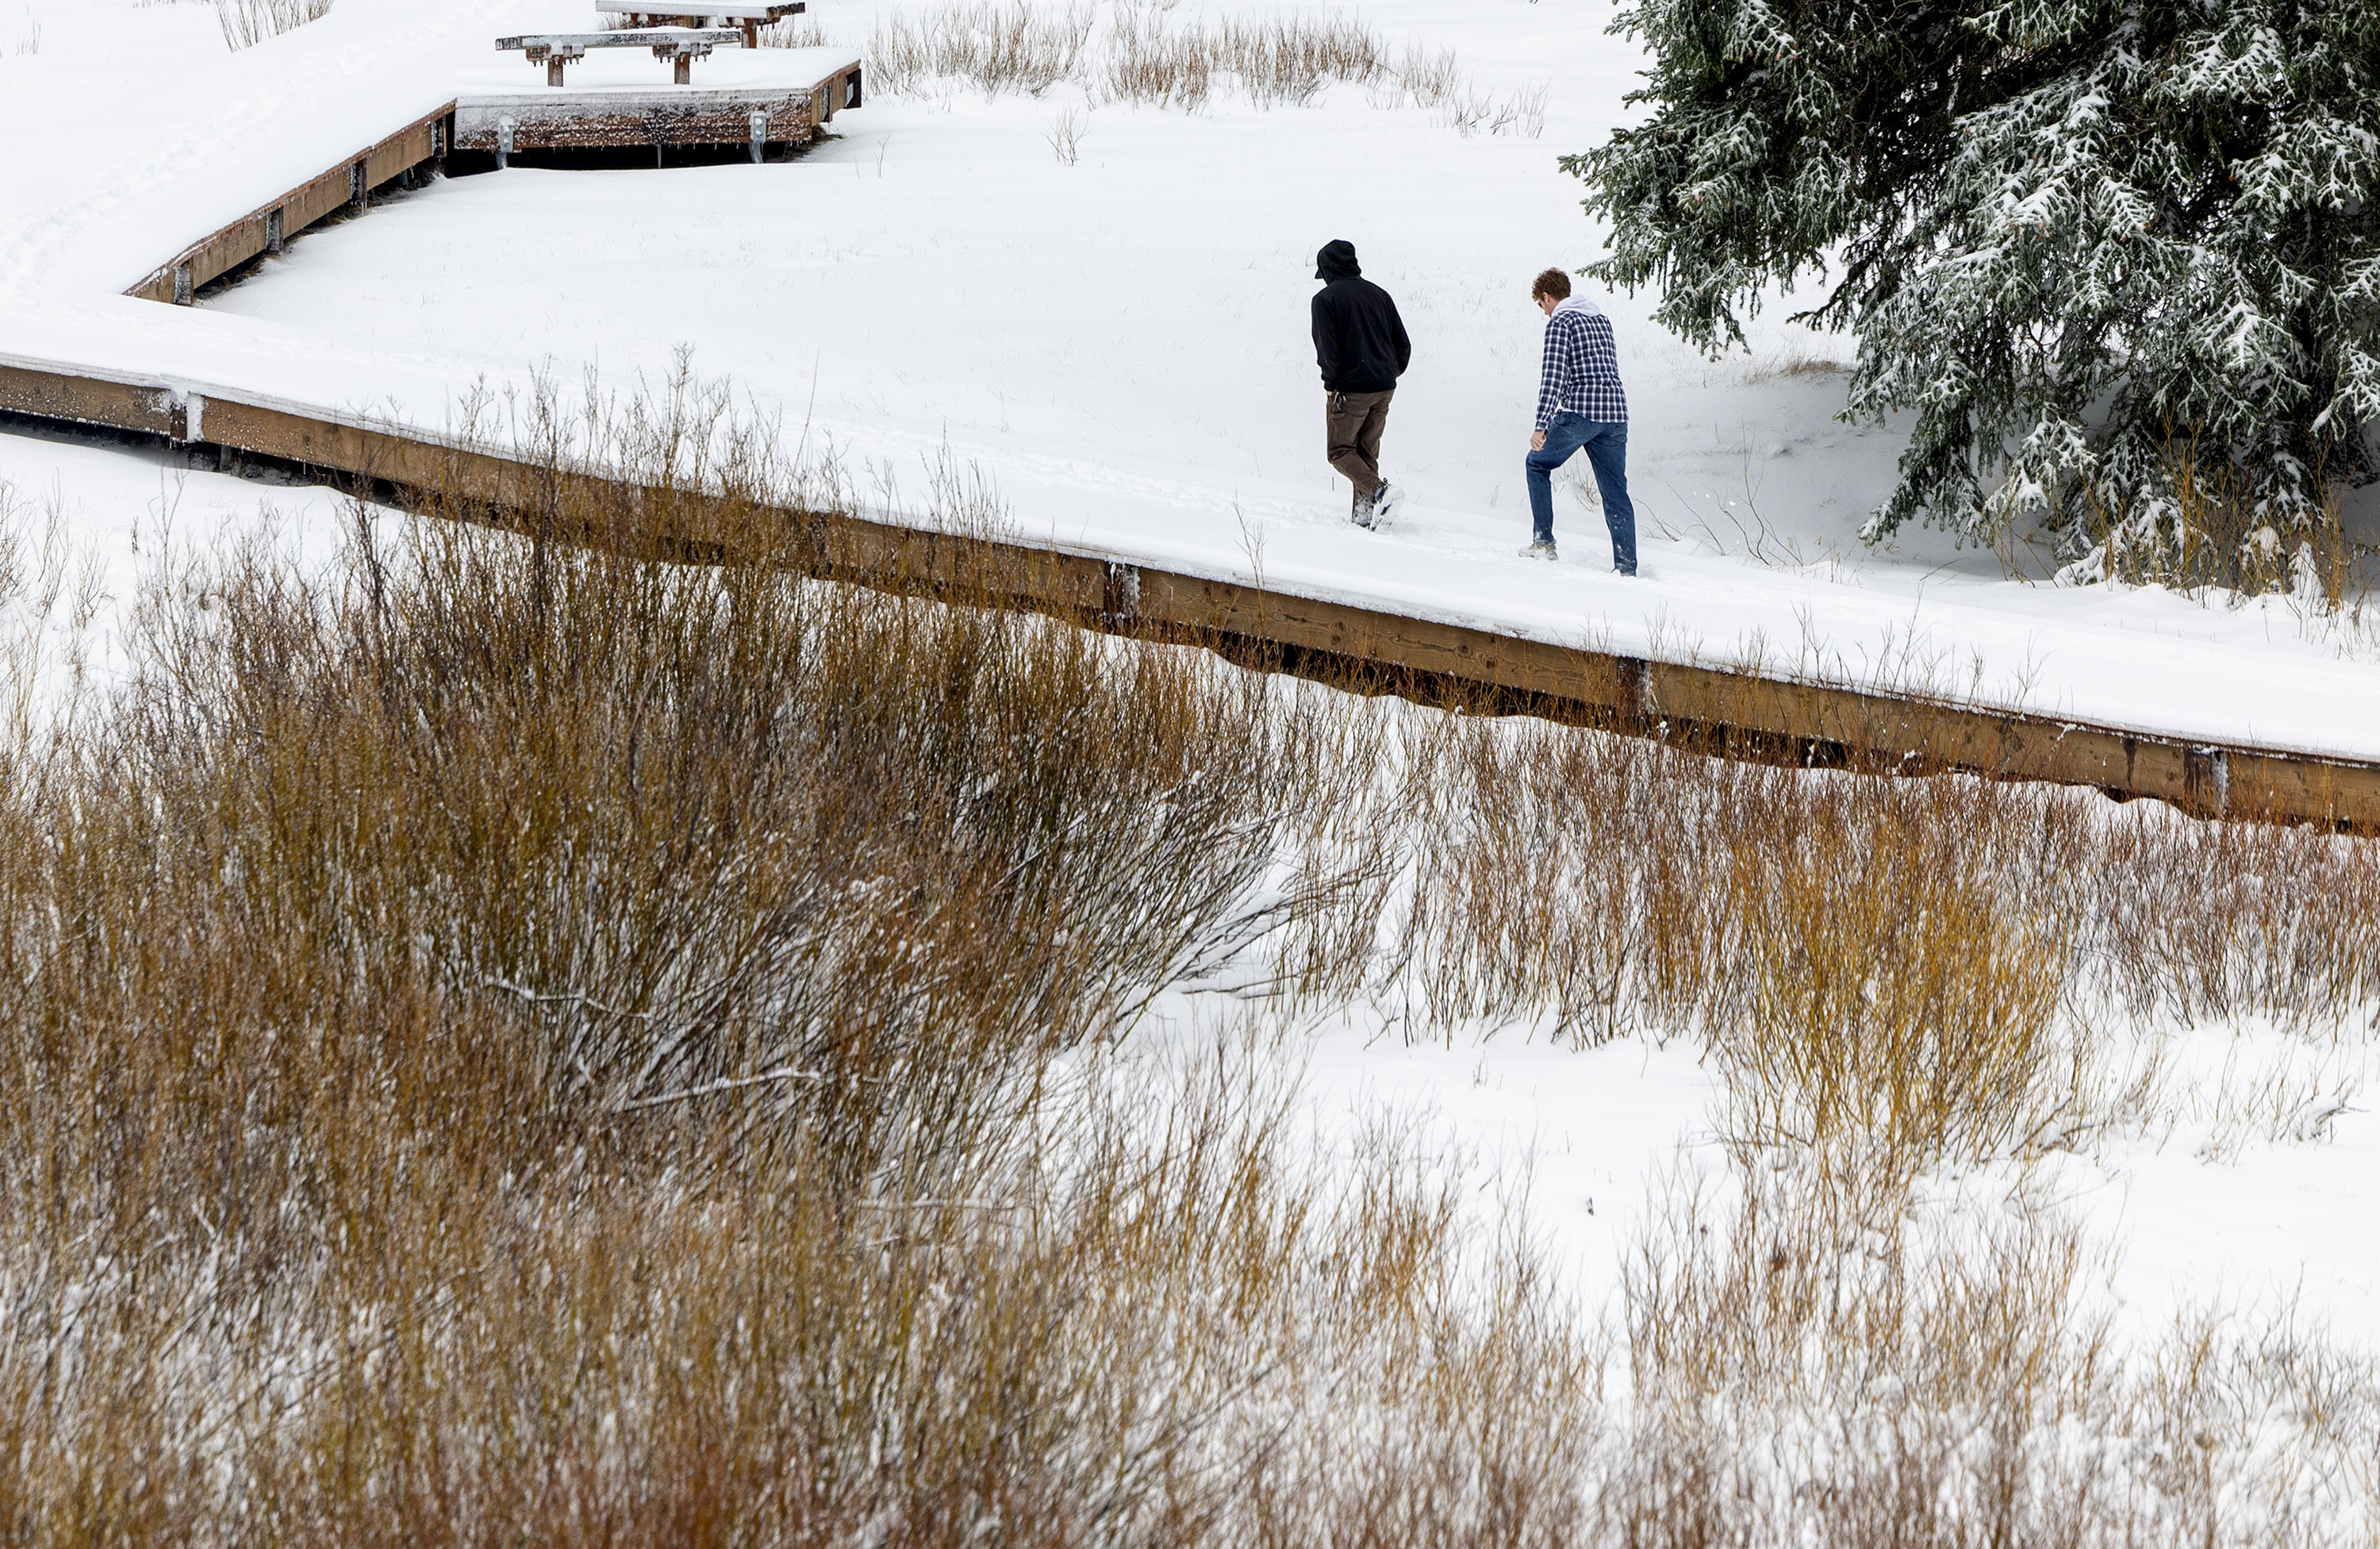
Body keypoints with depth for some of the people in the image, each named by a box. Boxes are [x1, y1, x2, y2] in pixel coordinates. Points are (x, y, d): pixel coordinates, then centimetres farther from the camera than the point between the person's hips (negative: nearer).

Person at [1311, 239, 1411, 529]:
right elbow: (1403, 344, 10)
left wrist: (1331, 382, -3)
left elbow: (1327, 347, -16)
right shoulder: (1378, 294, 10)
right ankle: (1366, 514, 8)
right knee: (1367, 452, 16)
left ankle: (1379, 491, -17)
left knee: (1339, 451, 5)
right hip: (1384, 389, 6)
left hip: (1350, 389, -6)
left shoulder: (1325, 299, -8)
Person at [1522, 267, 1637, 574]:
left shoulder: (1559, 322, -4)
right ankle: (1626, 566, -2)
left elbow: (1553, 376, -13)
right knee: (1615, 492, 6)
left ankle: (1544, 541, 11)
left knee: (1538, 463, 16)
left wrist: (1542, 426, -16)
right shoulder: (1601, 319, 20)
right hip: (1616, 412, 6)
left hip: (1579, 412, -6)